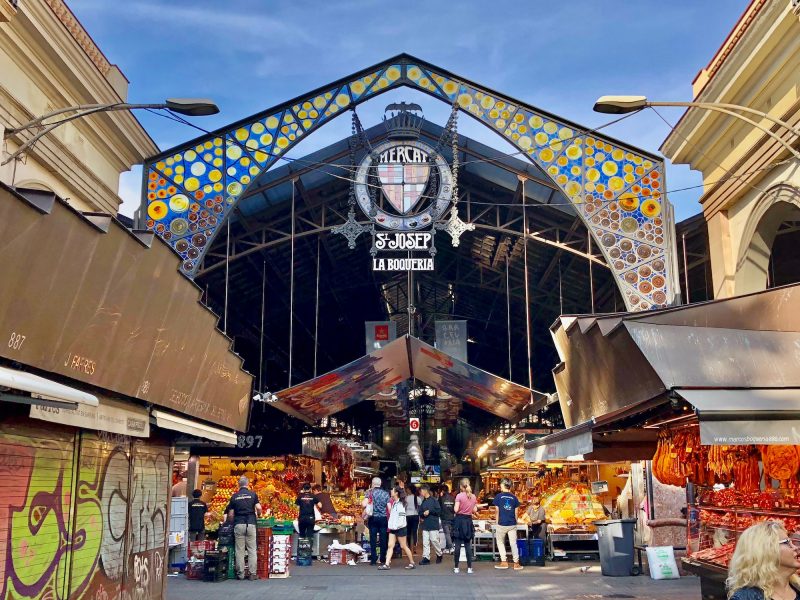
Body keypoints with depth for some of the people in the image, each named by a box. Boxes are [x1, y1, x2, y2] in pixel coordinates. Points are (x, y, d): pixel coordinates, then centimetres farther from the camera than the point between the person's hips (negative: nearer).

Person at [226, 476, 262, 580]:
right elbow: (258, 508, -6)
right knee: (252, 550, 3)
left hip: (238, 525, 1)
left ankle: (240, 574, 7)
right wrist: (258, 515, 15)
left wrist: (233, 522, 22)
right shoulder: (252, 494, 2)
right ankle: (253, 574, 1)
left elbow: (230, 514, 5)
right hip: (250, 524, -1)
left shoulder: (234, 496, 6)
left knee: (239, 550, 5)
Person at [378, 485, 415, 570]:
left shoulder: (400, 504, -15)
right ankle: (387, 564, -2)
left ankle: (412, 563, 15)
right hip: (393, 528, 8)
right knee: (390, 546, 1)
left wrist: (397, 525, -24)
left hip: (400, 528, -8)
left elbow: (402, 516, -21)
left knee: (403, 546, 2)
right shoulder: (394, 503, 11)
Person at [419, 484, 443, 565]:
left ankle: (439, 555, 19)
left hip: (433, 524, -6)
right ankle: (426, 558, 3)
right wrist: (423, 514, -4)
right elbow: (420, 512, 17)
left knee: (434, 540, -2)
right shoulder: (423, 501, 13)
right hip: (425, 524, 6)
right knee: (425, 542, 2)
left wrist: (429, 511, -13)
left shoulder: (433, 500, -6)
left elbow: (438, 510, -11)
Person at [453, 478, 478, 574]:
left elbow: (456, 509, -14)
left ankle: (456, 568, 5)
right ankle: (469, 568, 6)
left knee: (457, 545, 2)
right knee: (468, 545, 8)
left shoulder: (459, 496, -11)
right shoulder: (473, 496, 3)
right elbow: (475, 510, 6)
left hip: (459, 520, -4)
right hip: (469, 520, 4)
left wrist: (455, 507, 6)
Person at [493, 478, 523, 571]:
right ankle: (516, 563, 6)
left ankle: (504, 562, 13)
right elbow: (516, 513, 5)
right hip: (512, 524, 2)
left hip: (501, 524, -2)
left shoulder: (498, 496, -4)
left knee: (500, 542, 14)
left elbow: (497, 511, -3)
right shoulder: (514, 498, 4)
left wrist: (496, 523, 6)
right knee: (513, 543, 7)